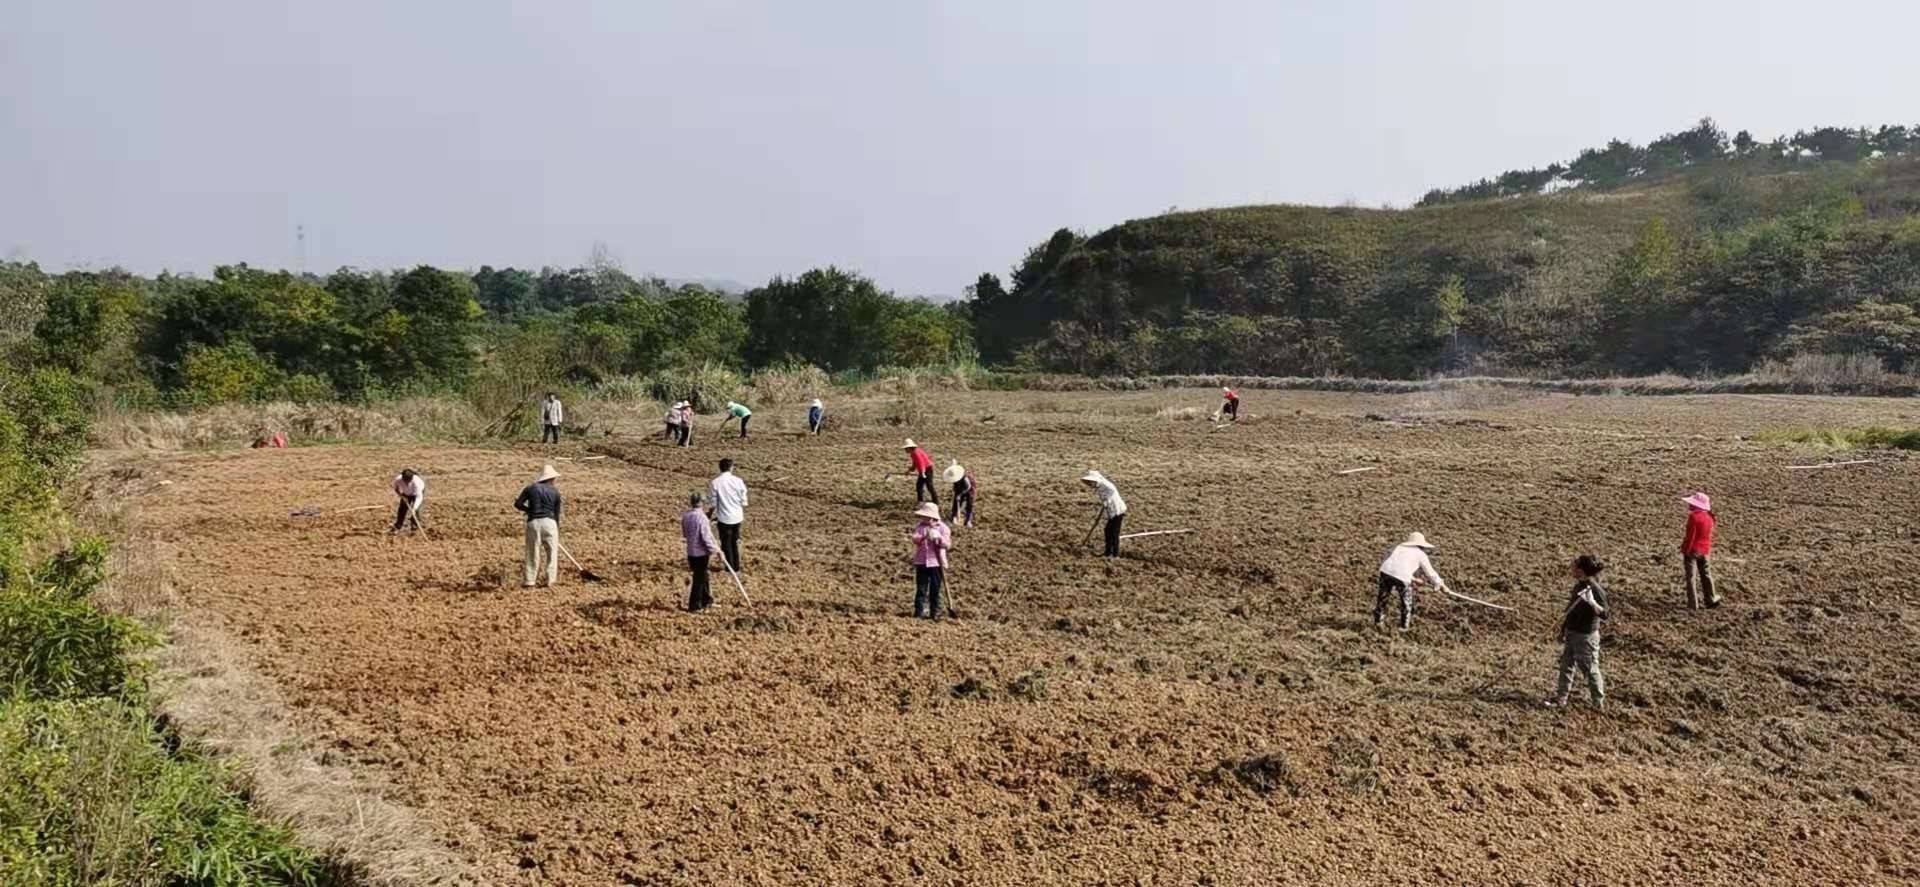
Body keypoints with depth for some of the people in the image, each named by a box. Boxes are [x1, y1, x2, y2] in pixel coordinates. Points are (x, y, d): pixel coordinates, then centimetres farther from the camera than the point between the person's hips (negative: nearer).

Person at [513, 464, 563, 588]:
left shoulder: (530, 488, 9)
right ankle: (550, 580, 7)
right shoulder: (555, 491, 8)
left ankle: (529, 580, 8)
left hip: (533, 522, 1)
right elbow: (557, 513, 10)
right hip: (549, 522, -1)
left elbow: (517, 504, 3)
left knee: (532, 551, 8)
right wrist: (557, 530, 20)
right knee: (552, 551, 9)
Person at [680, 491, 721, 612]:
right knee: (699, 579, 6)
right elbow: (706, 538, -22)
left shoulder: (685, 516, -2)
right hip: (701, 554, -7)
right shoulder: (701, 517, -24)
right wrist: (715, 550, -11)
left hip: (690, 553, 7)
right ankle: (694, 606, 14)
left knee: (702, 576, 22)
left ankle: (706, 600, 35)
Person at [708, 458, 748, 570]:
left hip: (724, 518, -3)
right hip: (737, 517, 3)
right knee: (735, 542, 19)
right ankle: (736, 567, 25)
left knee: (726, 543, 12)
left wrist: (711, 516, 8)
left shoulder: (715, 483, -13)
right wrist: (744, 514, 16)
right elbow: (743, 501, -1)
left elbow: (713, 503, -8)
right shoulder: (738, 481, -8)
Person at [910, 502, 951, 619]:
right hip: (921, 562, 1)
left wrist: (939, 538, -24)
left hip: (936, 563, -1)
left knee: (935, 589, 4)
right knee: (921, 589, 2)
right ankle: (919, 612, 7)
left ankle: (935, 612, 12)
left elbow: (948, 544, -7)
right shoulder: (919, 526, 4)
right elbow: (916, 540, -11)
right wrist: (924, 537, -31)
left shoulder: (942, 528, -1)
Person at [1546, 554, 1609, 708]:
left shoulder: (1596, 590, -22)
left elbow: (1604, 614, -32)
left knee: (1589, 668, 6)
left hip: (1586, 636, -8)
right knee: (1566, 665, 14)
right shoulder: (1579, 586, 3)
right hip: (1571, 633, 8)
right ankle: (1560, 697, 25)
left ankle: (1599, 701, 24)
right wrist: (1563, 630, 20)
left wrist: (1591, 602, -48)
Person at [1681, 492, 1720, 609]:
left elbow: (1690, 536, -19)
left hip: (1693, 550, -7)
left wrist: (1684, 550, -13)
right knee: (1705, 574, 18)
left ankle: (1693, 603, 0)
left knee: (1690, 576, 0)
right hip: (1704, 551, 7)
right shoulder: (1709, 518, 5)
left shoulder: (1694, 517, -18)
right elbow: (1709, 536, 12)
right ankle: (1710, 599, 22)